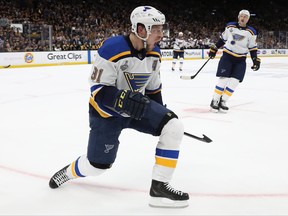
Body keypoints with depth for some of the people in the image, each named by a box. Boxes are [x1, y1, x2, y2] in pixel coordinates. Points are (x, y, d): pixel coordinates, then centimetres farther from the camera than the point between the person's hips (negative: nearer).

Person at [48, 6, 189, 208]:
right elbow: (98, 90, -24)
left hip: (138, 106, 6)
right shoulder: (112, 49, -26)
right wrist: (124, 101, -39)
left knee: (173, 126, -16)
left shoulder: (154, 54, -4)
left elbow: (153, 88, 10)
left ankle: (159, 187, -10)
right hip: (107, 112, -5)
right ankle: (70, 171, 40)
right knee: (98, 165, 3)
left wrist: (160, 114, 14)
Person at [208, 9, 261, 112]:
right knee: (223, 79, -10)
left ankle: (222, 102, 5)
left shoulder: (251, 32, 0)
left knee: (234, 81, -7)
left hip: (240, 60, 1)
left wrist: (256, 60, -3)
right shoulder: (230, 26, 0)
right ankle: (214, 101, 1)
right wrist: (214, 49, 12)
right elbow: (222, 39, 11)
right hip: (227, 56, -1)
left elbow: (253, 48, 5)